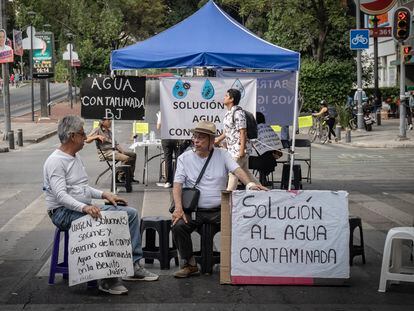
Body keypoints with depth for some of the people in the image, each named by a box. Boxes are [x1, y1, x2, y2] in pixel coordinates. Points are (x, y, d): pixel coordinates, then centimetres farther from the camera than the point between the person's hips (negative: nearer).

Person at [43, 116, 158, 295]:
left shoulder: (76, 157, 16)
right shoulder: (56, 161, -15)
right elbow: (60, 195, -25)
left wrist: (104, 194, 8)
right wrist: (84, 207, -39)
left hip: (85, 208, 10)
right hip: (64, 212, -10)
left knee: (131, 213, 0)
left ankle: (133, 266, -3)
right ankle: (107, 279, -28)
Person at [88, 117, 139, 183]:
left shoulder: (109, 131, 21)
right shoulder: (98, 130, -3)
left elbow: (115, 143, 22)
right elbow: (87, 140, -14)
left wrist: (122, 151, 6)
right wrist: (97, 136, -27)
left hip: (114, 150, 9)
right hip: (105, 153, -9)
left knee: (133, 155, 2)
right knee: (126, 158, -27)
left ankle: (130, 176, 5)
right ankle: (120, 177, -15)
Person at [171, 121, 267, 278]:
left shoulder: (222, 155, 7)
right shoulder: (184, 158, 6)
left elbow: (237, 170, -8)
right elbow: (177, 185, -2)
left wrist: (250, 184, -30)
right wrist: (178, 208, -19)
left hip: (219, 209, 0)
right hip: (194, 210, 0)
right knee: (178, 226, -27)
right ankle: (190, 264, -9)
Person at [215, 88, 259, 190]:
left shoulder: (238, 113, -17)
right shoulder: (229, 113, 12)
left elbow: (243, 132, -21)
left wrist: (241, 150, -23)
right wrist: (218, 140, 27)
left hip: (239, 148, -10)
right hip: (233, 148, 10)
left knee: (233, 173, -4)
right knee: (245, 172, 14)